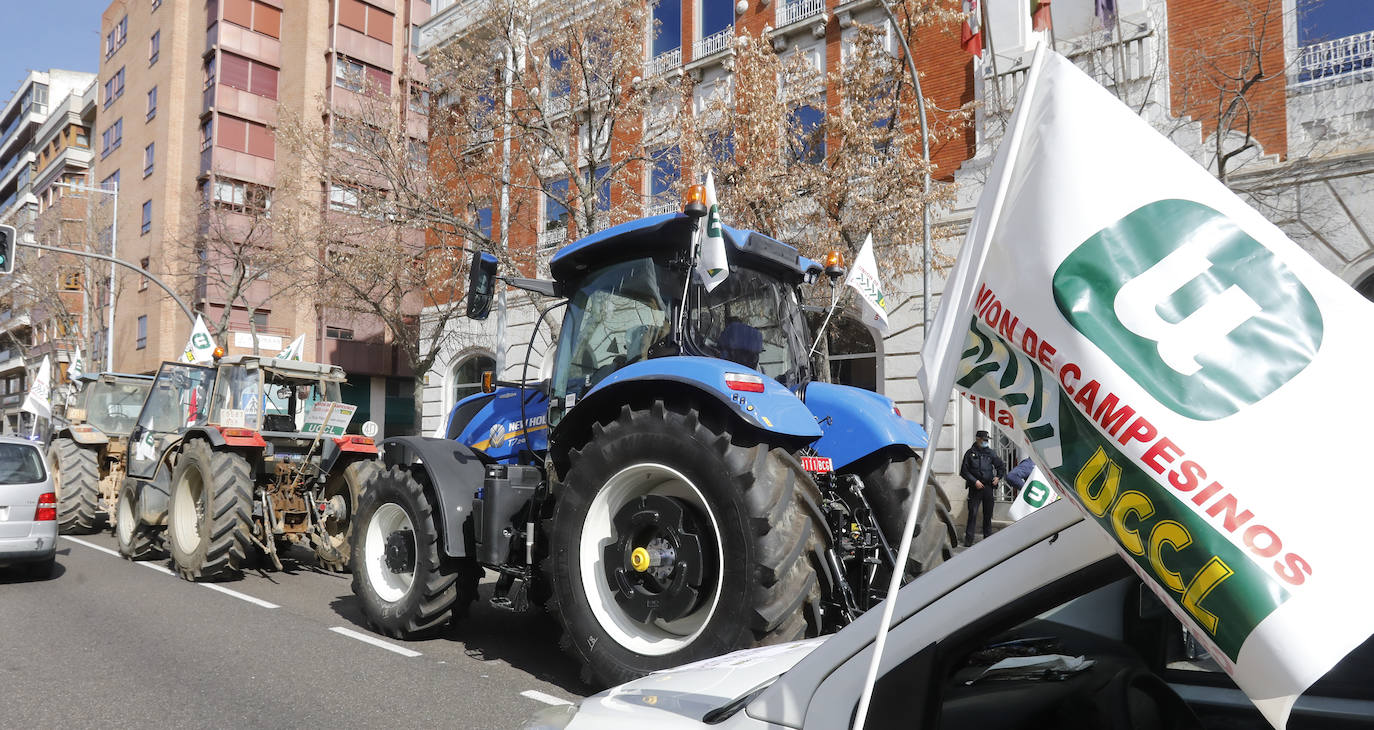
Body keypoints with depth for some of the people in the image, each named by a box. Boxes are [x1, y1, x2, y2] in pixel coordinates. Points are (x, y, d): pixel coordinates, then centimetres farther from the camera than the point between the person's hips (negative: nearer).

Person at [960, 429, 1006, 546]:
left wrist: (998, 477, 8)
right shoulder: (970, 453, 0)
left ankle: (988, 537, 21)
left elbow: (1001, 466, 23)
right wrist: (975, 481, -11)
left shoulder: (990, 453, 10)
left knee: (988, 513, 9)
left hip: (988, 487, 4)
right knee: (973, 513, -9)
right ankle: (968, 539, -5)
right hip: (975, 488, -4)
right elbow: (964, 471, -2)